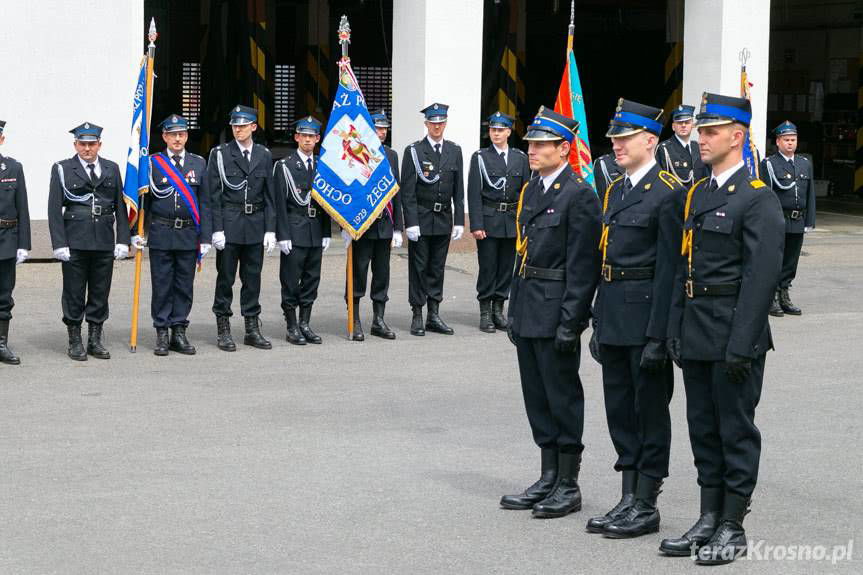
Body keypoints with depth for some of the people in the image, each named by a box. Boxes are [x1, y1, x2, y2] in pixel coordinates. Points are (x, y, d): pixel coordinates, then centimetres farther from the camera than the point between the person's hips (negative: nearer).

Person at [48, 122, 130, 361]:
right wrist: (59, 243, -9)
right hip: (75, 242, -3)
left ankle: (95, 340, 15)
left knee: (100, 293, 6)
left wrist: (123, 240, 3)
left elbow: (120, 207, 10)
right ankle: (75, 341, 11)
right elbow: (54, 209, -2)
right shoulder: (62, 169, 2)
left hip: (104, 242, 3)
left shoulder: (111, 169, 11)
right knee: (74, 293, 2)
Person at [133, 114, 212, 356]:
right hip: (160, 234, -2)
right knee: (162, 286, 2)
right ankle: (162, 334, 9)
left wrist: (205, 238, 1)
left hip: (189, 234, 2)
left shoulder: (199, 164, 6)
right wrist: (138, 232, -3)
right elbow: (143, 200, 4)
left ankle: (179, 333, 14)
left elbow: (204, 203, 6)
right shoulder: (153, 163, 1)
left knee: (185, 285, 5)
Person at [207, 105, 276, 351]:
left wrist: (270, 230, 3)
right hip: (229, 224, -3)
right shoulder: (220, 154, -1)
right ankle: (223, 330, 8)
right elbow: (213, 194, -4)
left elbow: (269, 195, 9)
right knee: (225, 277, 2)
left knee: (253, 277, 8)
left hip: (255, 224, 3)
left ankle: (252, 329, 15)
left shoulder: (264, 155, 8)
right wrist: (217, 229, -10)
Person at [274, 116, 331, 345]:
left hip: (316, 232, 5)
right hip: (294, 231, -5)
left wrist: (326, 233, 9)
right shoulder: (284, 166, -2)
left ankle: (304, 324, 15)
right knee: (291, 280, -2)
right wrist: (283, 235, -12)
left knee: (312, 279, 7)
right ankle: (292, 328, 5)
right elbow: (280, 203, -6)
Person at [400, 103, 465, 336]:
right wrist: (411, 223, -14)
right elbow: (408, 191, -8)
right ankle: (417, 317, 6)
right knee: (418, 268, 1)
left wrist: (459, 221, 3)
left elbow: (459, 190, 9)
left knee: (437, 267, 9)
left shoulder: (454, 151, 8)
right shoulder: (414, 151, -4)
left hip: (444, 219, 4)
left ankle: (434, 316, 14)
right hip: (420, 218, -4)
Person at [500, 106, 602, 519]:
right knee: (537, 397, 13)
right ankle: (548, 480, 21)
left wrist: (569, 321, -19)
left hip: (556, 314, -8)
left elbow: (582, 266, -16)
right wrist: (514, 310, 16)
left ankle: (568, 485, 8)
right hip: (529, 313, 8)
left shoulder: (579, 195, -12)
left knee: (563, 396, 0)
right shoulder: (530, 191, 14)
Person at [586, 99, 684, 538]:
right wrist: (599, 323, 15)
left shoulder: (668, 193, -12)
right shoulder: (614, 190, 14)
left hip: (645, 318, -8)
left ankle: (646, 507, 8)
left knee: (650, 410, 1)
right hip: (613, 318, 8)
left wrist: (658, 336, -19)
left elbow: (668, 269, -16)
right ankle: (628, 500, 21)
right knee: (620, 410, 13)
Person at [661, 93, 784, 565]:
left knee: (736, 428, 1)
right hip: (696, 333, 8)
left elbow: (761, 276, -17)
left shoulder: (759, 200, -12)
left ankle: (733, 528, 10)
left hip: (734, 335, -8)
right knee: (703, 428, 13)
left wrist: (740, 345, -19)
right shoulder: (696, 195, 13)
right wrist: (676, 330, 11)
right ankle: (709, 519, 23)